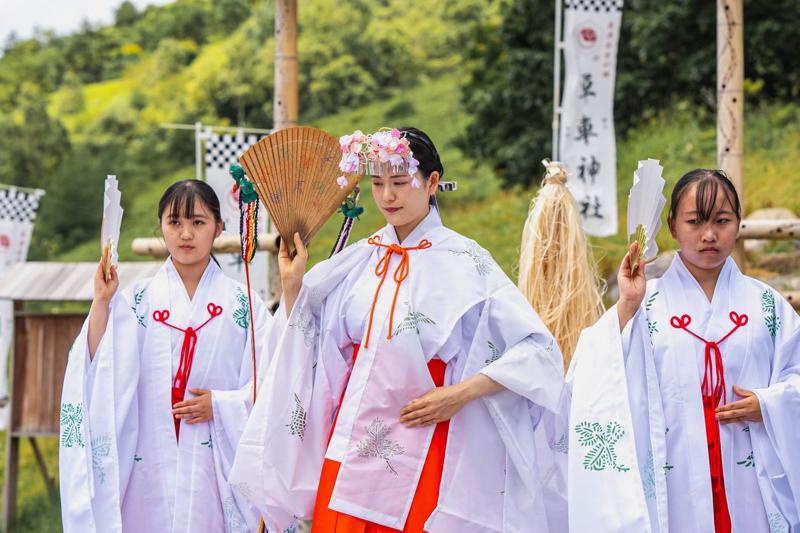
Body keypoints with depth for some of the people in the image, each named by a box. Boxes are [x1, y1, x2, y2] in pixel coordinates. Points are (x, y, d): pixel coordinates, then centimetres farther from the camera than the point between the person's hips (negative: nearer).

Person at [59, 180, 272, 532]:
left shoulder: (243, 304, 4)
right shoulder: (137, 300, 5)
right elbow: (100, 374, -5)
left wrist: (220, 404, -12)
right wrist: (102, 302, -11)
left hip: (218, 465, 0)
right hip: (151, 466, 0)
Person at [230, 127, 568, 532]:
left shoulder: (463, 261, -6)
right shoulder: (359, 259, 8)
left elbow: (537, 349, -11)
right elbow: (304, 348, 12)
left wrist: (461, 393, -16)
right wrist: (292, 284, 0)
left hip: (419, 454, -4)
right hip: (349, 448, 4)